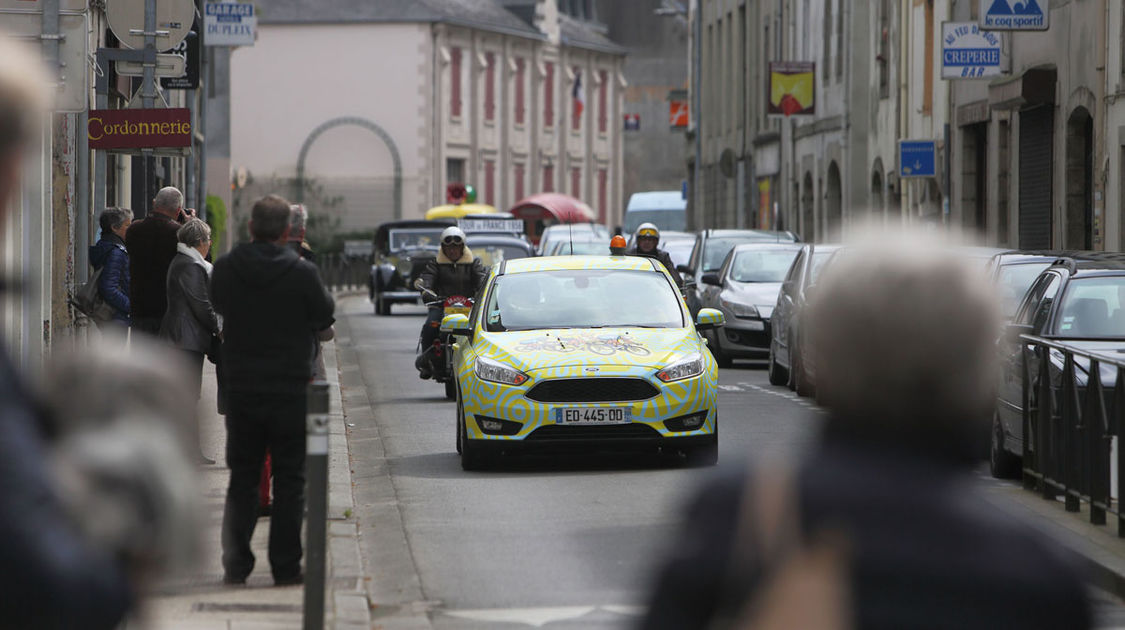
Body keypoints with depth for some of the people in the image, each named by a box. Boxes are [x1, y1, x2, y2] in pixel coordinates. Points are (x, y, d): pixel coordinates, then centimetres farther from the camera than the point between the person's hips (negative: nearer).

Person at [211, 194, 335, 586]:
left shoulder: (225, 270, -5)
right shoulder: (301, 274, -13)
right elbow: (325, 317, 0)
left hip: (240, 389, 3)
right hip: (290, 389, -3)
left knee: (242, 480, 12)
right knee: (289, 480, 5)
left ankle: (235, 565, 9)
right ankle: (285, 566, 4)